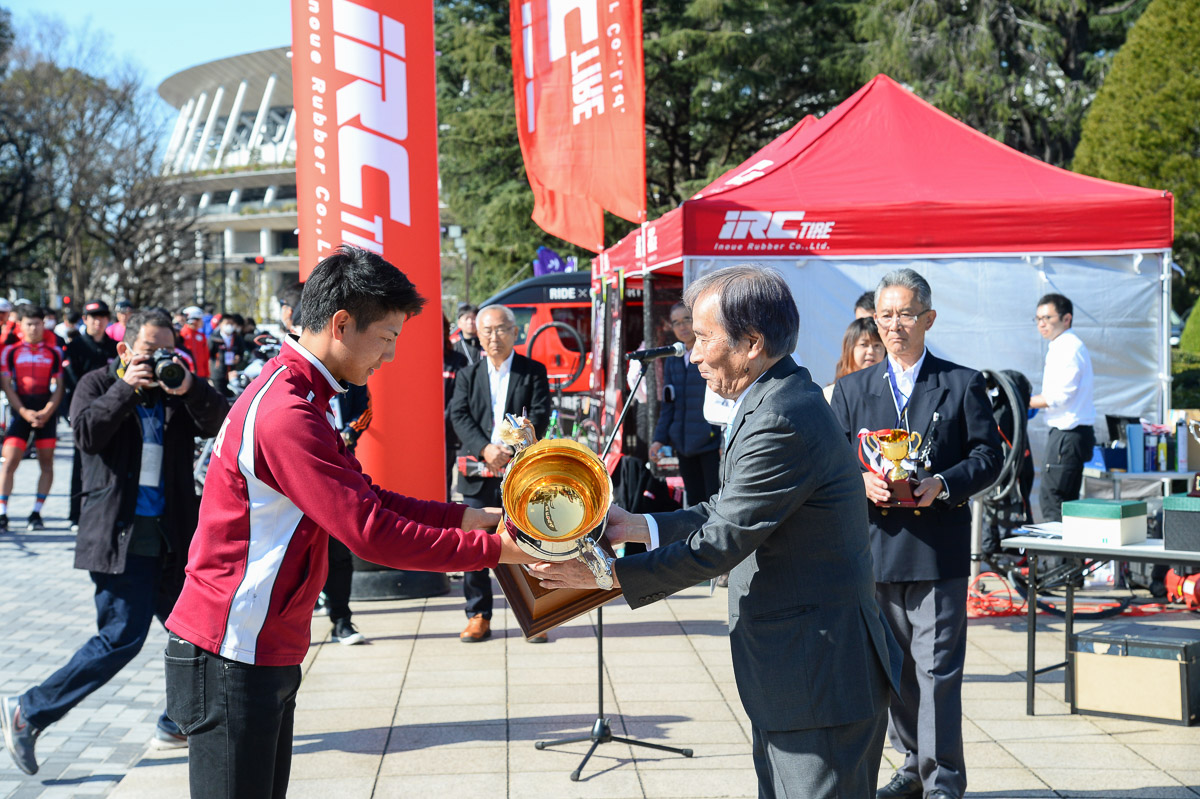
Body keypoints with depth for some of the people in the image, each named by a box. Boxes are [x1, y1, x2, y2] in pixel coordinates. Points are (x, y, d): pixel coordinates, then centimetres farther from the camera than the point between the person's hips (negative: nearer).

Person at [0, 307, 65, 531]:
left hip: (47, 413, 1)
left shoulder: (54, 352, 6)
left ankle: (36, 514, 9)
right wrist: (24, 412, -11)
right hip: (20, 411, -1)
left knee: (47, 463, 1)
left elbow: (59, 386, 5)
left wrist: (46, 412, -9)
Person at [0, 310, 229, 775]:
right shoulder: (99, 384, 3)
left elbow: (220, 423, -5)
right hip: (119, 536, -6)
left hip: (169, 539, 6)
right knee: (123, 636, -11)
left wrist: (189, 387, -19)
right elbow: (87, 433, -15)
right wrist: (126, 388, -19)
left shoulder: (179, 390, 11)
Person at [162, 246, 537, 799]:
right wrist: (494, 549, -18)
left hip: (267, 657, 10)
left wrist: (467, 517, 3)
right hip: (230, 663, -10)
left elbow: (368, 499, 14)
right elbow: (372, 534, -24)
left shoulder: (292, 396, 13)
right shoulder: (288, 415, -23)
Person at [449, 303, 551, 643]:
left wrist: (513, 450, -20)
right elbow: (459, 417, -1)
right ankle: (479, 616, 13)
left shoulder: (534, 372, 6)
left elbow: (540, 416, -4)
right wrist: (486, 449, -19)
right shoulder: (467, 376, 11)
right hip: (478, 474, 2)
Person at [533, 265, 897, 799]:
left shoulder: (780, 422, -23)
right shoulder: (780, 399, 10)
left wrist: (607, 574, -13)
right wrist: (640, 527, 11)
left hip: (818, 673, -11)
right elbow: (732, 511, 16)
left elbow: (719, 544, -21)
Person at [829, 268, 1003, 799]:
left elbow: (988, 455, 1)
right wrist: (861, 482, -14)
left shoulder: (963, 384, 5)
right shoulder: (851, 389, 12)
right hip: (876, 549, 4)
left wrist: (942, 485, -16)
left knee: (938, 669, -5)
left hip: (939, 550, -3)